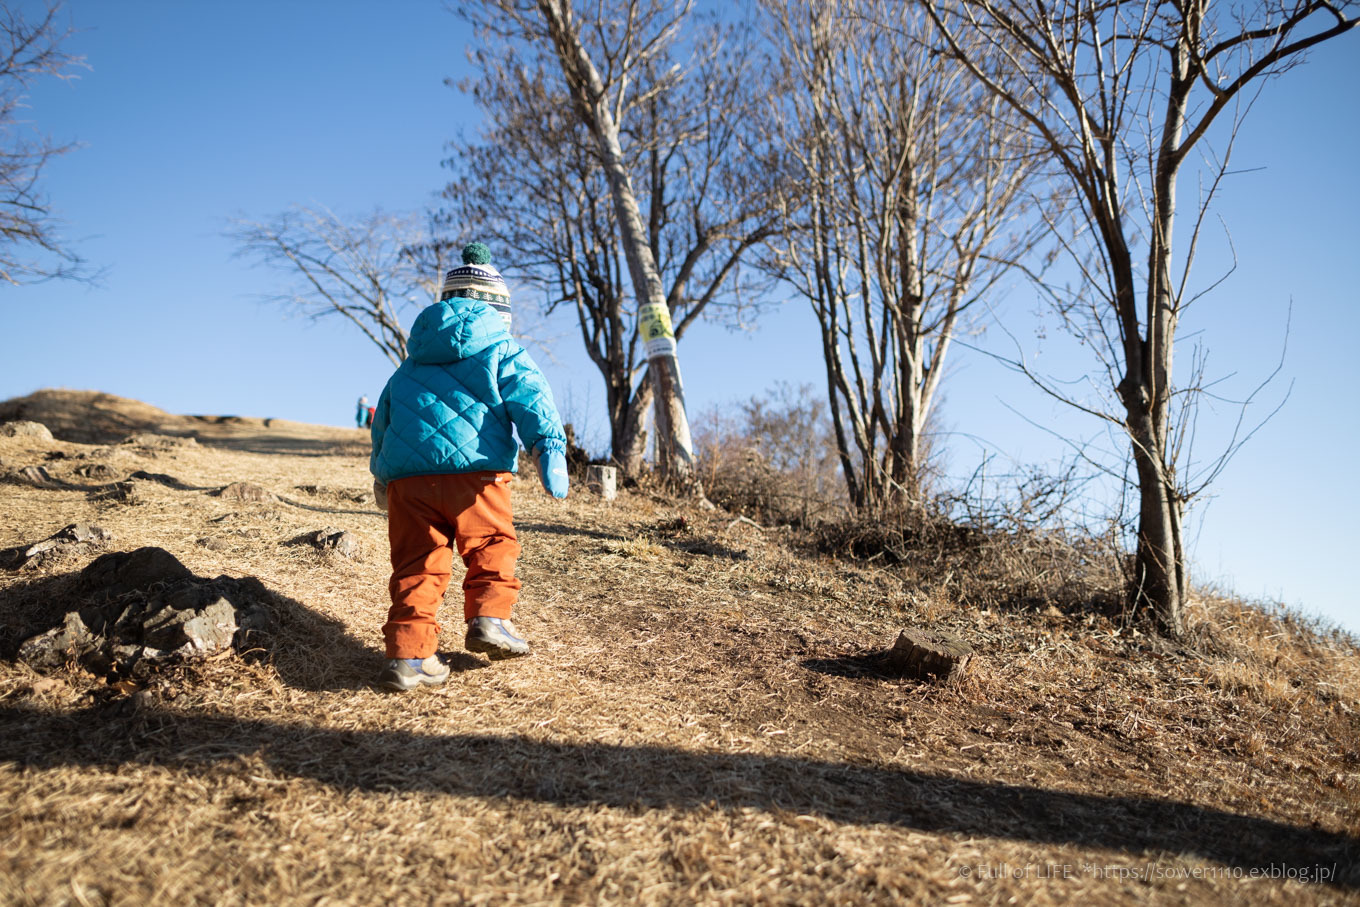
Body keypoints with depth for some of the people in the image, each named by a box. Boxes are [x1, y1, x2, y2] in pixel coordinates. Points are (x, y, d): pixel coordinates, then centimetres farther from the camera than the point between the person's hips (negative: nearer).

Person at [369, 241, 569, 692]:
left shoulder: (411, 364, 28)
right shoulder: (504, 352, 12)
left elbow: (382, 418, 36)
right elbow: (531, 400, -7)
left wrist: (380, 473, 48)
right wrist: (551, 450, -19)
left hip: (408, 476, 4)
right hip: (473, 469, -4)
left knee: (417, 564, 6)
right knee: (492, 546, 12)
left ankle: (407, 656, 1)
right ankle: (489, 617, -5)